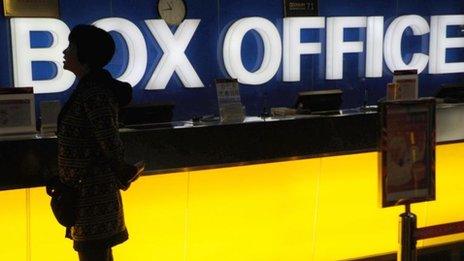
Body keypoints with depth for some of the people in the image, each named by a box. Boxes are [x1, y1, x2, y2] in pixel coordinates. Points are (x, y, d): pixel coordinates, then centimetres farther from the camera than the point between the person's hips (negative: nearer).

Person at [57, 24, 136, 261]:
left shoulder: (94, 92, -19)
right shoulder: (89, 87, 12)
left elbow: (110, 143, -21)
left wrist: (120, 176, -6)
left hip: (91, 190, -10)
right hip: (85, 190, 10)